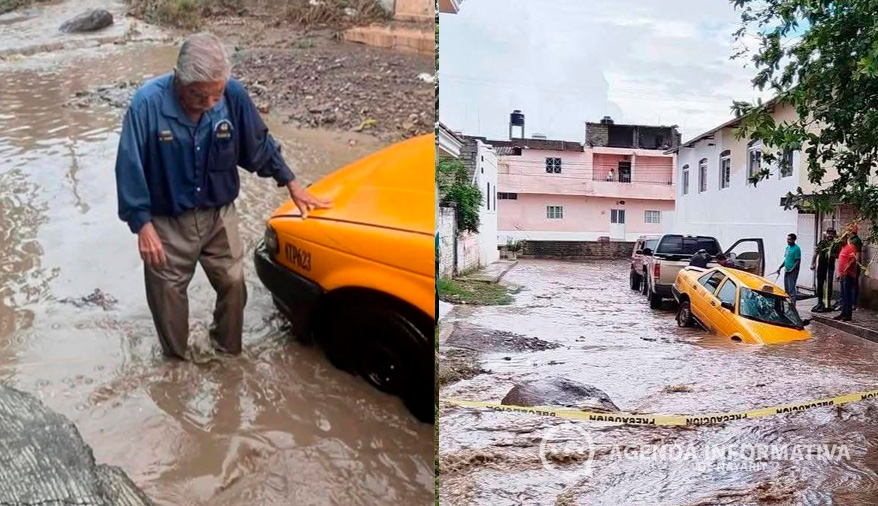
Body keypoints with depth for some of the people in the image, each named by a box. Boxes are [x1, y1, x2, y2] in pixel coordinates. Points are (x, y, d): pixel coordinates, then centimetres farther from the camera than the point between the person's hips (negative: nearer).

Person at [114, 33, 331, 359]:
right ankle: (175, 359, 39)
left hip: (219, 215, 2)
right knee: (168, 293, 13)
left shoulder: (233, 96, -17)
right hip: (168, 221, -2)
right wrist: (142, 225, -19)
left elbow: (259, 145, 1)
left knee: (233, 284, 12)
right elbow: (129, 168, -17)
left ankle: (228, 349, 39)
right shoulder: (148, 103, -24)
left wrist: (291, 184, 6)